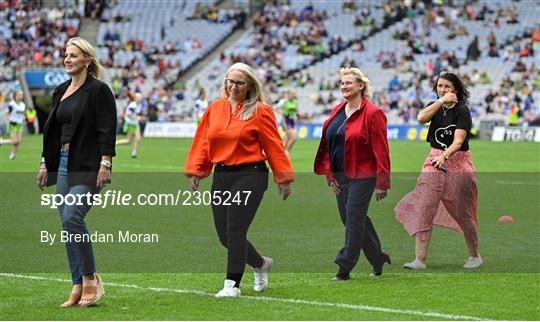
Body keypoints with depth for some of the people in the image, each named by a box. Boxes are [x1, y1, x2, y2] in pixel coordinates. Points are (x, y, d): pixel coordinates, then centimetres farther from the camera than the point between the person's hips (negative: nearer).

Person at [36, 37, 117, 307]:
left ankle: (90, 277, -7)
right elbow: (53, 129, 20)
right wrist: (45, 164, 18)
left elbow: (107, 130, -13)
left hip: (88, 167, -8)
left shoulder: (98, 90, -8)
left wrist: (105, 163, -20)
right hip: (63, 165, 8)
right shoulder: (61, 91, 15)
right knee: (68, 223, 6)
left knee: (72, 217, -20)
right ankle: (78, 287, 11)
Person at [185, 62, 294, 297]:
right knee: (224, 235, 7)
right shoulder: (214, 109, 9)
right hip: (221, 175, 6)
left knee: (235, 231, -12)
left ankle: (232, 284, -5)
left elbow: (274, 146, -3)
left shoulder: (260, 112, -4)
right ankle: (260, 264, 32)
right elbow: (203, 143, 11)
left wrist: (283, 178, -3)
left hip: (250, 175, -6)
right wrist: (195, 171, 5)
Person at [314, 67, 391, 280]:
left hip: (362, 176, -7)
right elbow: (327, 144, 13)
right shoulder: (337, 112, 10)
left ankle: (344, 267, 0)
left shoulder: (372, 113, -11)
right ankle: (378, 258, 28)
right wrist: (329, 174, 6)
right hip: (340, 176, 7)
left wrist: (382, 183, -15)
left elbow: (381, 151, -13)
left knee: (354, 219, -5)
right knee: (353, 219, 13)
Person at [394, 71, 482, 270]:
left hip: (457, 161, -4)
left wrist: (444, 156, -39)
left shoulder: (462, 110, -9)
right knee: (424, 209, -9)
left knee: (462, 212, 4)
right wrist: (442, 101, -17)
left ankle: (475, 256, 24)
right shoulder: (435, 107, 7)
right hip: (435, 162, 4)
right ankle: (420, 259, -11)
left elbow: (458, 141, -22)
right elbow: (421, 118, -15)